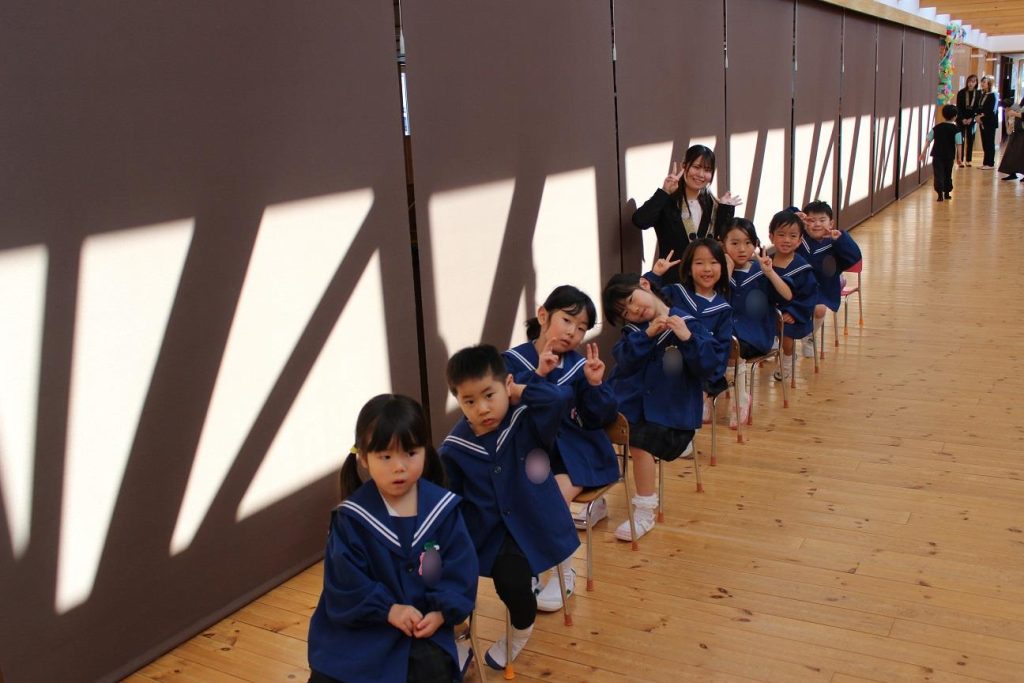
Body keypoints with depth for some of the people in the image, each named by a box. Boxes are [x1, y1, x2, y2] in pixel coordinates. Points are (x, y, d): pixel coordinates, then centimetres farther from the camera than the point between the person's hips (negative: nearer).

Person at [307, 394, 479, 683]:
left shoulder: (442, 507, -5)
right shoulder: (351, 517, -10)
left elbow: (460, 569, -4)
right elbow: (345, 582, -12)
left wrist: (441, 611, -17)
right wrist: (389, 609, -20)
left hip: (425, 621, 0)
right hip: (360, 624, 0)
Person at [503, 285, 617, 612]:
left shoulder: (581, 365, 0)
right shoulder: (513, 360, -2)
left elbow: (601, 419, -1)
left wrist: (595, 384, -17)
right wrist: (538, 373, -27)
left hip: (575, 452, 0)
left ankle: (564, 571, 1)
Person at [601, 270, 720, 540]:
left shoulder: (687, 323, -4)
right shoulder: (633, 330, 9)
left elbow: (708, 368, -10)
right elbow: (625, 362, -9)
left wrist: (687, 339, -24)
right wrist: (647, 335, -21)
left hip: (669, 410, -4)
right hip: (629, 402, 4)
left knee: (640, 440, -28)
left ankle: (645, 513, -10)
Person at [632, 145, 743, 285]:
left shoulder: (712, 204, 9)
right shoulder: (667, 200, -6)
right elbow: (640, 221, -25)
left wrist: (726, 209, -3)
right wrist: (664, 192, -23)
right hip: (673, 280, -5)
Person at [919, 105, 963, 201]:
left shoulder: (936, 127, 2)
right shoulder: (956, 130, -5)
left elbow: (929, 141, 3)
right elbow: (959, 144, -8)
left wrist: (923, 153, 8)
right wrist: (959, 157, -3)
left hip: (937, 155, 0)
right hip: (949, 156, 0)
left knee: (938, 174, -3)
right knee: (947, 174, 16)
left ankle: (940, 193, -17)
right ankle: (946, 193, 25)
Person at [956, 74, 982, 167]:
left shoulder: (978, 93, 0)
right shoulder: (961, 93, -4)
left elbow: (977, 107, -1)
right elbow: (958, 107, -4)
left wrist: (971, 118, -11)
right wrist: (962, 119, -12)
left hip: (972, 119, 2)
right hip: (961, 119, -1)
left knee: (970, 140, 3)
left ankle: (968, 160, 8)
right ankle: (960, 160, -3)